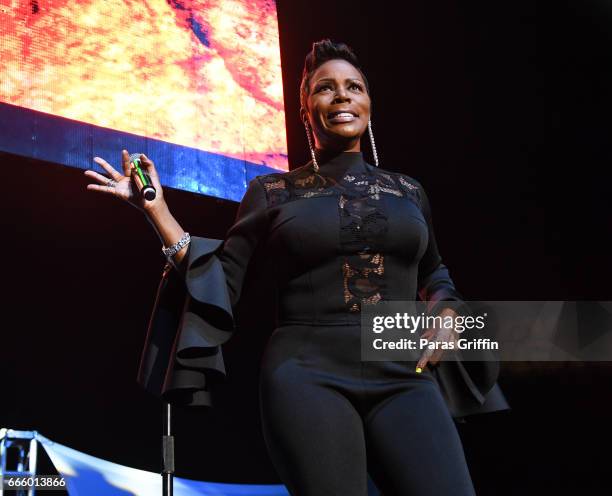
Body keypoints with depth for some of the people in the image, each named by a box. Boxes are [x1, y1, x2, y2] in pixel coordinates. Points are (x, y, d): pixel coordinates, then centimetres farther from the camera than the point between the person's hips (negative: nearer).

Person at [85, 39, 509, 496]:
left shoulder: (406, 190, 17)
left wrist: (443, 309, 6)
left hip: (403, 377, 2)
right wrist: (157, 209, 2)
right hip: (307, 374, -2)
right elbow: (221, 280, 8)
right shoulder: (272, 191, 10)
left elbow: (431, 274, 28)